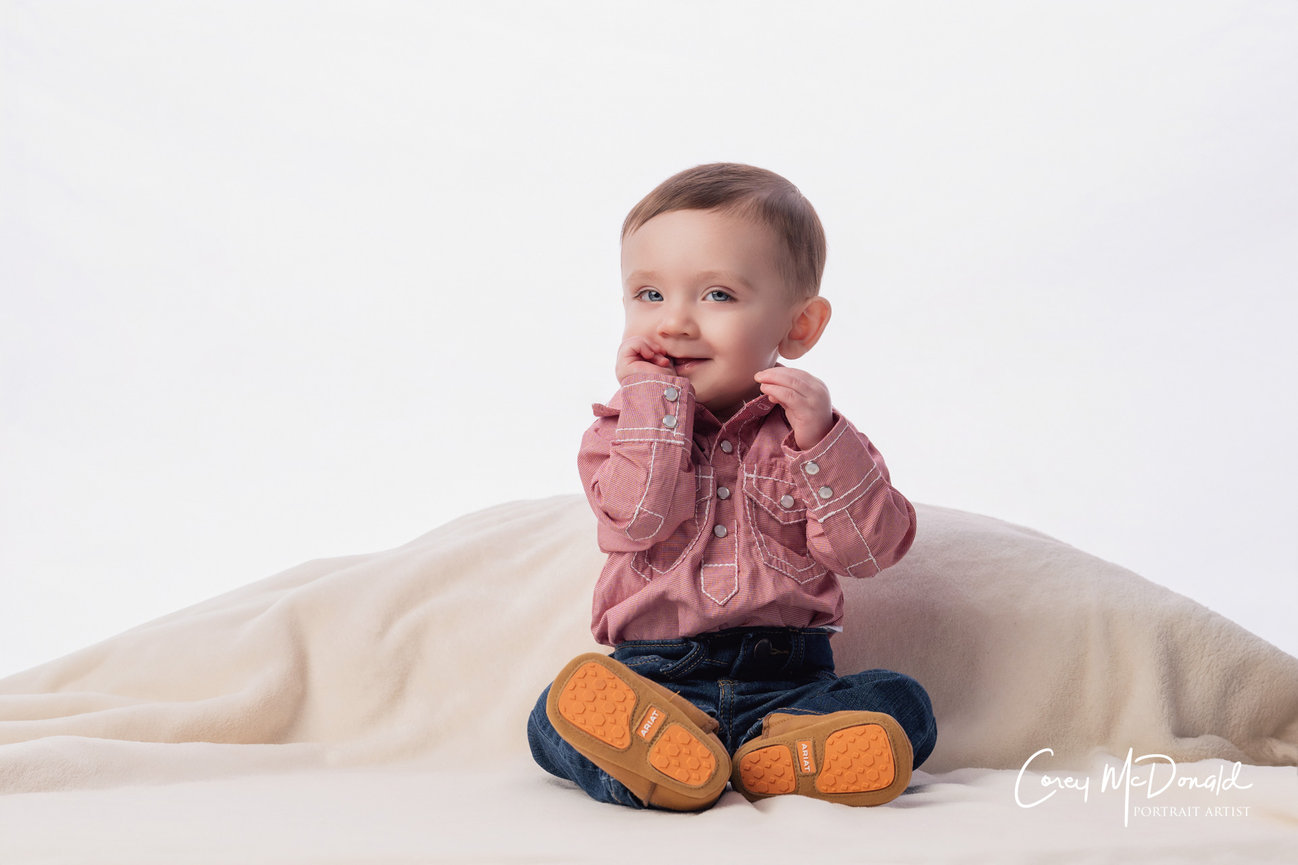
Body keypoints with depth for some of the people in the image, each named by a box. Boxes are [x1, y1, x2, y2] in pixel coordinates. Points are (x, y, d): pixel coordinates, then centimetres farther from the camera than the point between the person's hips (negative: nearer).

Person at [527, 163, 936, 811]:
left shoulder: (805, 426, 6)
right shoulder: (630, 427, 7)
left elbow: (869, 547, -6)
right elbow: (635, 521, -15)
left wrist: (820, 440, -17)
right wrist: (655, 398, -10)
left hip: (786, 677, 0)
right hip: (656, 675, 0)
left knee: (902, 707, -22)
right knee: (557, 717, -24)